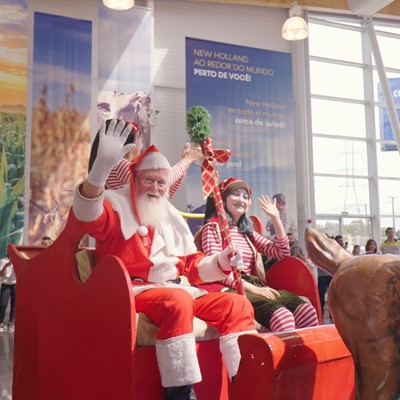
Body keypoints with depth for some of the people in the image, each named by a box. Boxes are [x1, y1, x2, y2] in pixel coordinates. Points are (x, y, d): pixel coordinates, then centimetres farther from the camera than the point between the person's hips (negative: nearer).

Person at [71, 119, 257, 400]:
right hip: (133, 290, -7)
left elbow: (192, 264, 19)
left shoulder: (172, 216, 21)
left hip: (177, 288, 7)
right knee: (177, 301, -37)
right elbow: (87, 215, -24)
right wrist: (103, 165, -39)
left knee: (237, 304, -6)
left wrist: (220, 262, -3)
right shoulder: (116, 204, 2)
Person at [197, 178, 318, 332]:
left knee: (306, 309, -24)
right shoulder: (213, 228, 5)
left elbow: (282, 252, 21)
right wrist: (253, 288, -18)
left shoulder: (247, 231, 26)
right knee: (280, 314, -35)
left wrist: (275, 218, 14)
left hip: (255, 287, 7)